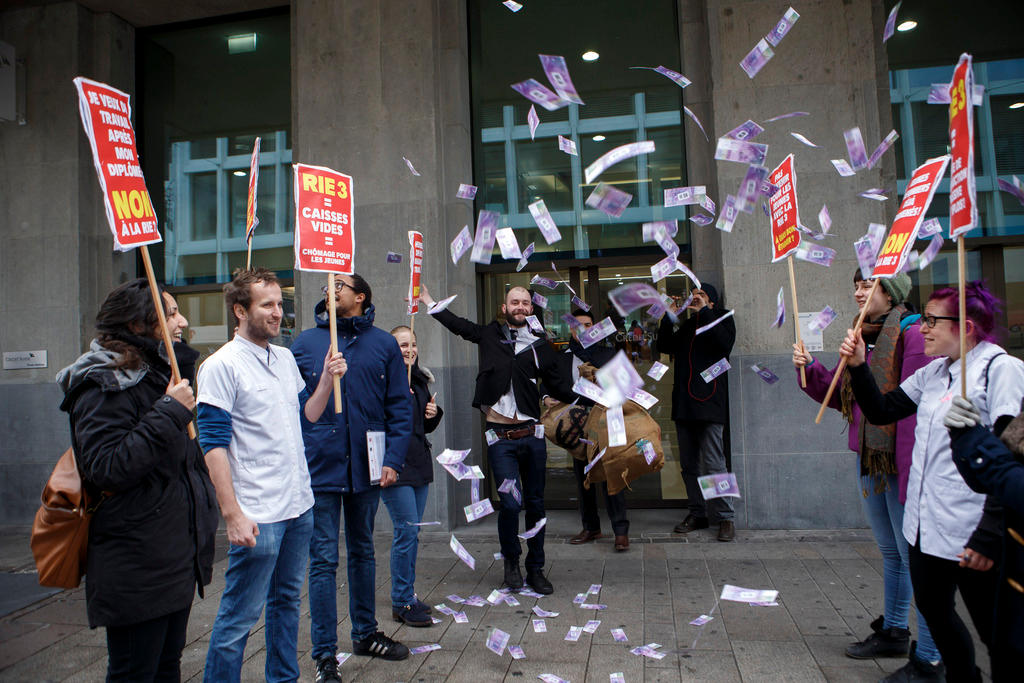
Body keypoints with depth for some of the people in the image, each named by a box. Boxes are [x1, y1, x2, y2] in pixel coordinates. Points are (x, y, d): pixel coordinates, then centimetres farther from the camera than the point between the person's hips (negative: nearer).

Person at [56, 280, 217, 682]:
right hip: (136, 569, -9)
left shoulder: (159, 373, 13)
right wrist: (169, 412, -24)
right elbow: (106, 468, -25)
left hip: (176, 555, 9)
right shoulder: (104, 386, -16)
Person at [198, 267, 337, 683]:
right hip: (257, 516, -7)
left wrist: (328, 379, 3)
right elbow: (214, 445, -14)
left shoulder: (285, 357, 10)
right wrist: (232, 514, -19)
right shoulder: (221, 365, -12)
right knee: (239, 617, 2)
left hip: (299, 506, 8)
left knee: (287, 602, 20)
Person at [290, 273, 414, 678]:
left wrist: (392, 460, -8)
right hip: (320, 466, -1)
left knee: (362, 552, 17)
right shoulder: (305, 342, 2)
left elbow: (400, 407, 1)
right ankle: (324, 654, 15)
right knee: (323, 560, 2)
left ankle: (365, 633, 34)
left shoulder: (384, 345, 2)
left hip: (366, 467, 2)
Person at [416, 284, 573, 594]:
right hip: (501, 438, -2)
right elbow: (457, 324, 21)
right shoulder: (490, 335, 6)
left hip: (531, 435, 2)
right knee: (510, 503, -9)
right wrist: (428, 300, 26)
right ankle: (511, 560, 19)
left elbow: (558, 387, 16)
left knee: (535, 503, 9)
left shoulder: (540, 347, 8)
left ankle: (535, 569, 25)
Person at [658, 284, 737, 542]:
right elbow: (665, 346, 13)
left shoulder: (722, 319, 5)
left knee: (713, 464, -9)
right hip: (684, 404, 7)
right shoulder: (687, 325, 22)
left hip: (709, 403, -7)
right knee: (689, 465, 10)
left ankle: (725, 518, 0)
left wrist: (704, 312, -13)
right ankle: (698, 514, 18)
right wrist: (670, 317, 4)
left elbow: (725, 342, -15)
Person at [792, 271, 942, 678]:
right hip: (868, 460, 9)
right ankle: (893, 632, 37)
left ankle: (928, 660, 12)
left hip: (902, 461, -9)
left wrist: (912, 469, -26)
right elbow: (839, 396, 17)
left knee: (916, 555, 0)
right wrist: (808, 369, 0)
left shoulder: (911, 333, -15)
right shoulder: (865, 336, 13)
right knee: (890, 552, 21)